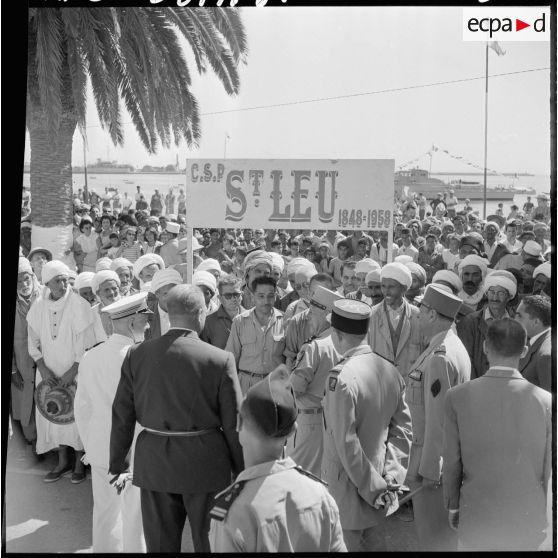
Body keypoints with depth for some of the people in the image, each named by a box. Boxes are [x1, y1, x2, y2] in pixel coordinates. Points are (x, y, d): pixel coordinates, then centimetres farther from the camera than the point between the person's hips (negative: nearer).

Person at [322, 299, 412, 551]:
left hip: (347, 481, -7)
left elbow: (346, 443, -22)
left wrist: (374, 487, -13)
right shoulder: (390, 370, -1)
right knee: (374, 539, 20)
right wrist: (391, 475, 2)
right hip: (378, 477, 7)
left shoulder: (341, 377, -22)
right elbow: (402, 428, 3)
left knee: (347, 543, 7)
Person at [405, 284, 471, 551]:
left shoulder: (440, 357, -25)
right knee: (444, 527, 21)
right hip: (449, 452, 10)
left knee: (433, 532, 4)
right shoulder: (453, 346, 6)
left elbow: (439, 419, -24)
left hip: (435, 454, -10)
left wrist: (429, 470, -19)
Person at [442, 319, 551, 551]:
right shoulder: (545, 401, -13)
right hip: (528, 522, 1)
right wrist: (542, 513, 13)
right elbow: (548, 470, -3)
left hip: (477, 517, 0)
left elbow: (452, 462, -6)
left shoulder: (457, 397, -14)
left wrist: (452, 507, 9)